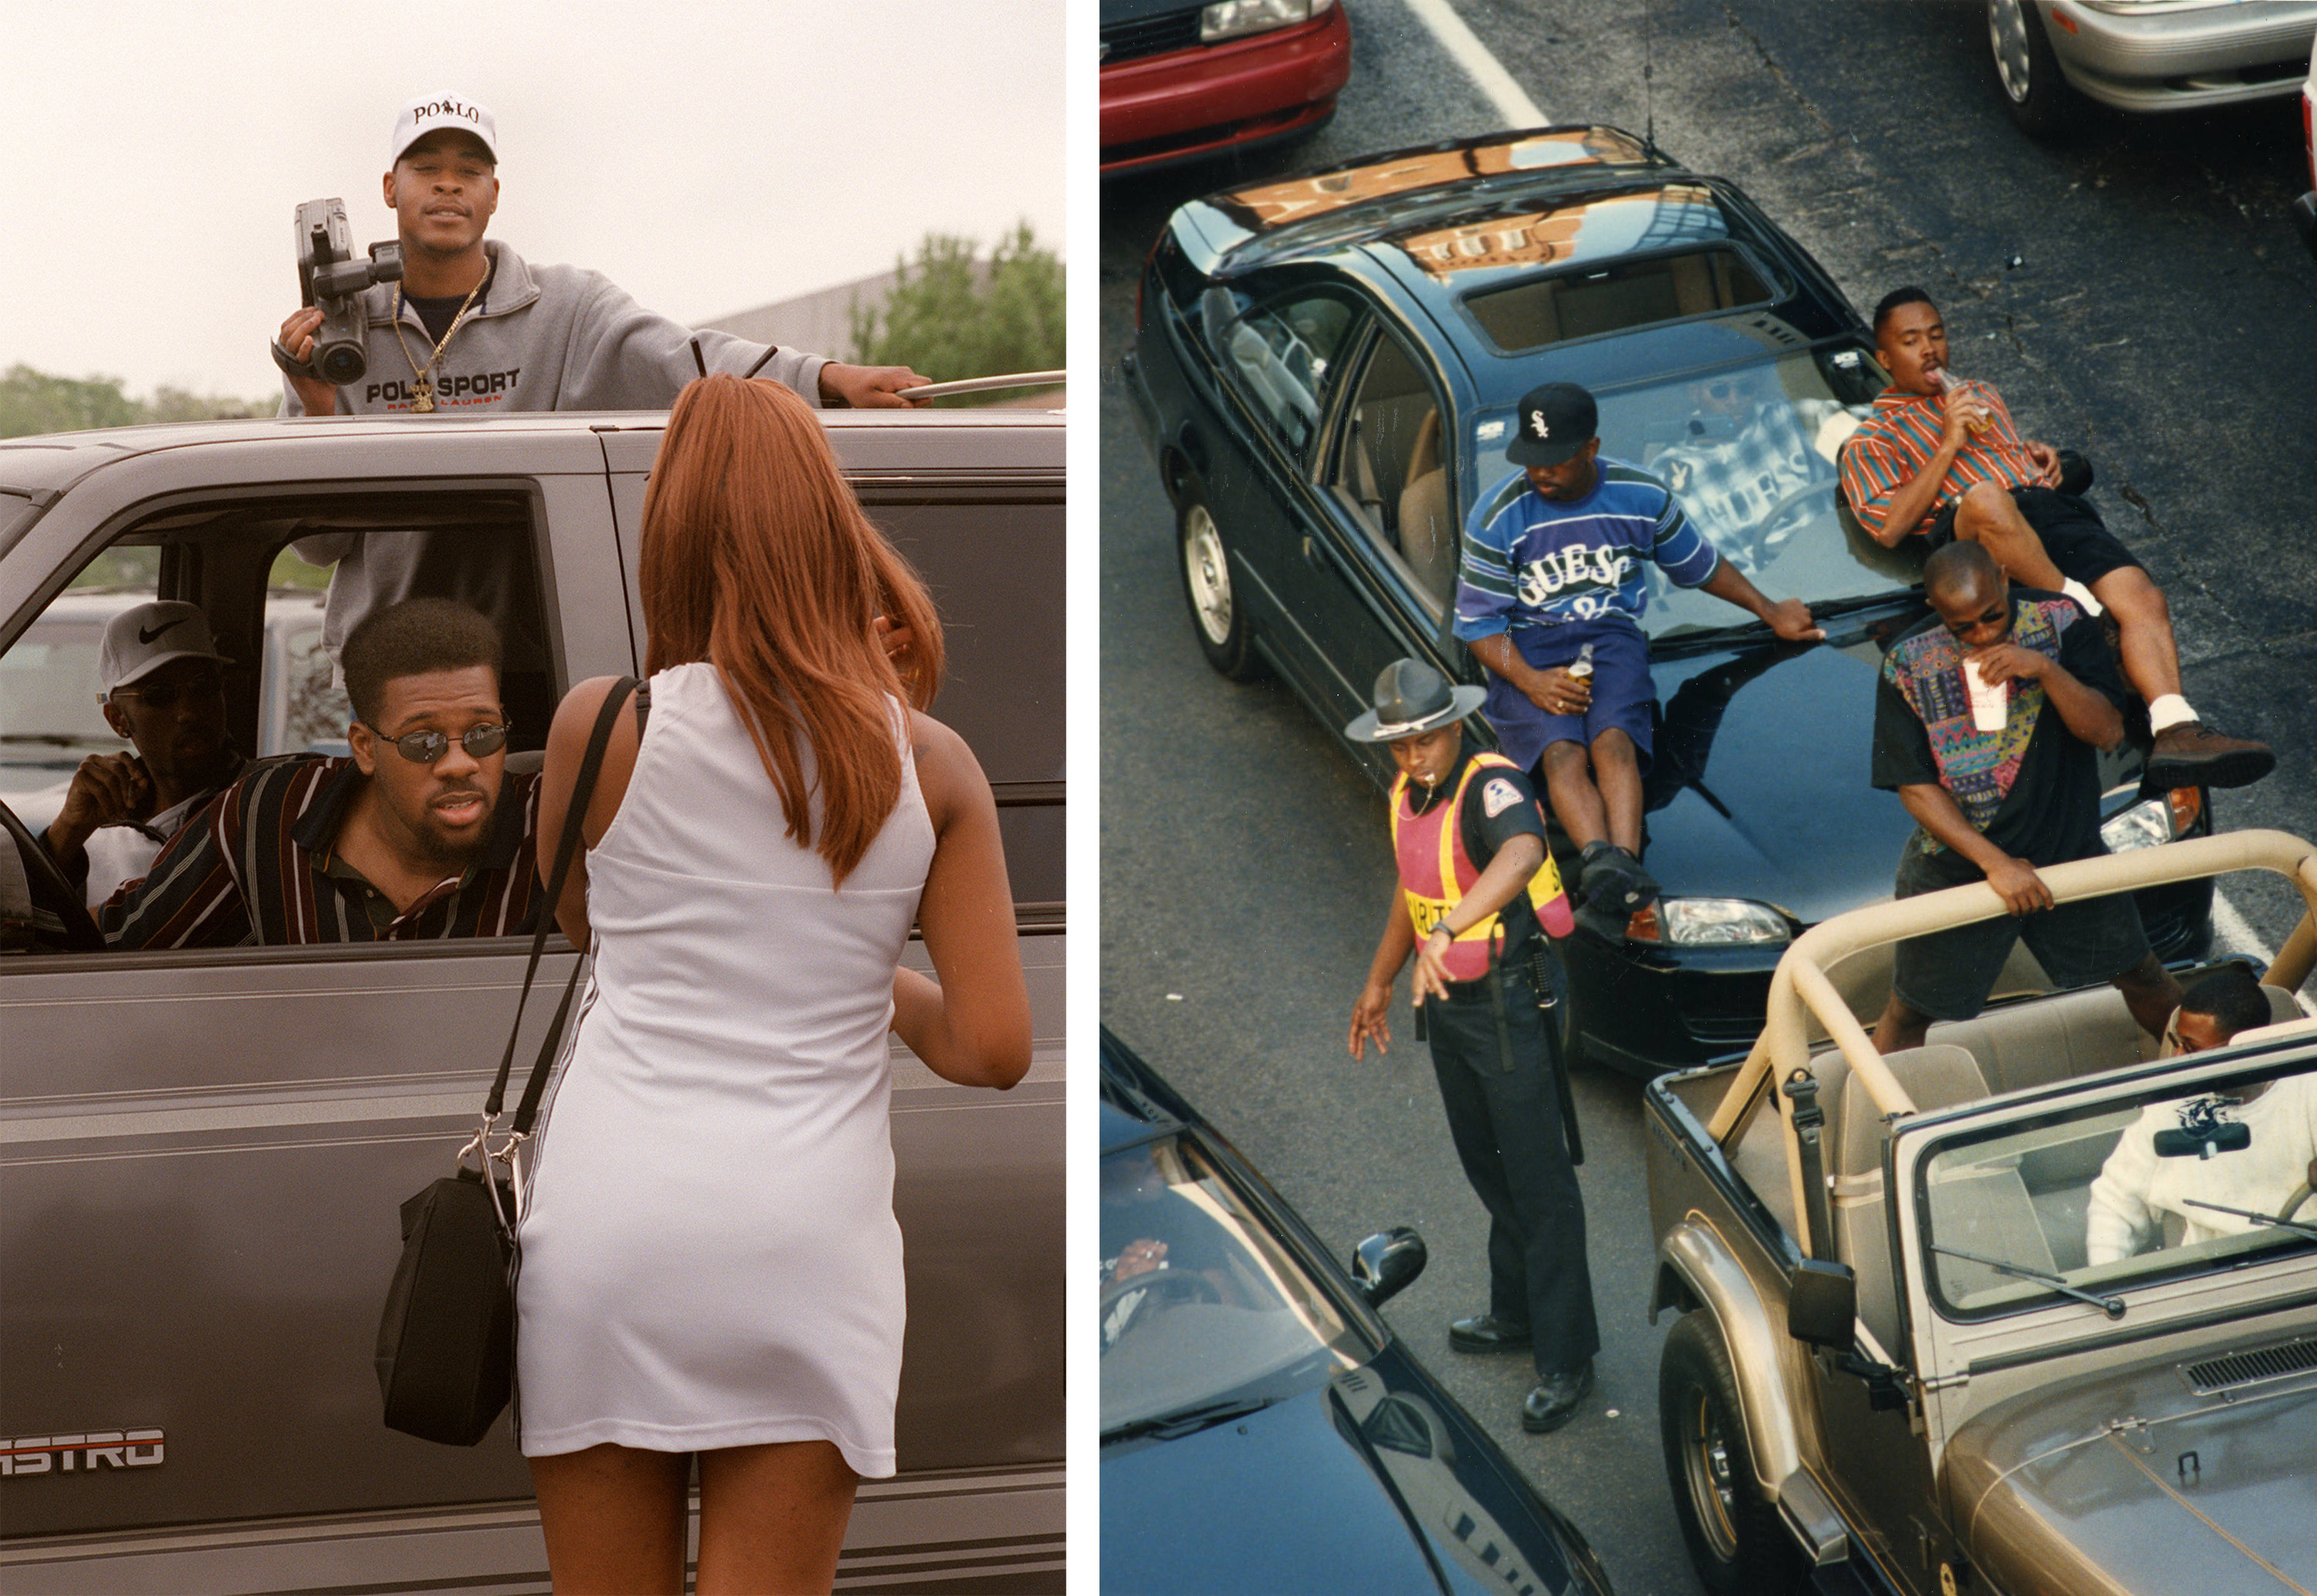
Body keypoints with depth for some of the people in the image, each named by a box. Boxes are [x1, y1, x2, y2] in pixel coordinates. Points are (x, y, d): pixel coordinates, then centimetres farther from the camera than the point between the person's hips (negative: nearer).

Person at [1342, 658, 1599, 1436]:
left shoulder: (1492, 784, -23)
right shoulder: (1408, 795, 5)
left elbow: (1520, 855, -46)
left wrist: (1445, 932, -58)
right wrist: (1379, 983, 28)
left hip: (1508, 1000, -9)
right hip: (1447, 1002, 9)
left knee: (1538, 1179, -4)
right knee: (1486, 1166, 22)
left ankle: (1565, 1358, 2)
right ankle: (1517, 1315, 38)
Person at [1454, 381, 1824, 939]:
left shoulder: (1642, 496, 5)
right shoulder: (1500, 517, -3)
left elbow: (1700, 565, 23)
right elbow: (1476, 621, -2)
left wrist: (1770, 611, 25)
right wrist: (1531, 681, -17)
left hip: (1611, 636, 1)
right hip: (1527, 649, -1)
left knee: (1613, 740, -31)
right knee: (1562, 750, -32)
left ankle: (1617, 871, -51)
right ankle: (1605, 862, -55)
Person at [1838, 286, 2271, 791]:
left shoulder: (1982, 394, 36)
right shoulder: (1872, 440, 16)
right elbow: (1890, 529, -1)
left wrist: (2039, 456, 17)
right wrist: (1948, 445, -4)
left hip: (2051, 508, 6)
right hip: (1969, 535, -5)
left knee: (2143, 599, -24)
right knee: (1986, 498, -44)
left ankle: (2176, 732, -40)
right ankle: (2082, 611, -29)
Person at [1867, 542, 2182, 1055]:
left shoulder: (2060, 621, -11)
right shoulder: (1908, 662, -15)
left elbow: (2108, 732, -14)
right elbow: (1916, 786, -13)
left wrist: (2046, 669, -30)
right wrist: (1995, 862, -20)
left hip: (2068, 848, 2)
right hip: (1958, 862, -2)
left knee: (2141, 976, 17)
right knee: (1909, 1012, 4)